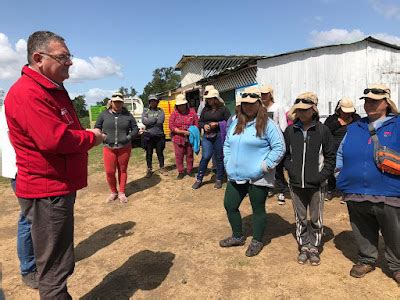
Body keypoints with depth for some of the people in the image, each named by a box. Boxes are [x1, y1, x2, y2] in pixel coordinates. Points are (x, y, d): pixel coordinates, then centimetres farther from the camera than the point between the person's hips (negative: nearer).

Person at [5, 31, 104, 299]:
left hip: (60, 187, 10)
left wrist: (86, 136, 2)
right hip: (47, 193, -10)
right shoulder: (28, 93, -19)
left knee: (60, 262, 24)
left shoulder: (54, 89, 14)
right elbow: (55, 139, -29)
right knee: (56, 267, 2)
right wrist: (92, 137, -13)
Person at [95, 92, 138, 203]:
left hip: (124, 148, 0)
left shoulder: (127, 115, 1)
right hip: (108, 148, 0)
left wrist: (129, 137, -7)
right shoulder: (104, 114, 2)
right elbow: (97, 128, 8)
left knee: (123, 171, 9)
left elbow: (135, 129, 7)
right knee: (109, 172, -2)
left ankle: (122, 193, 25)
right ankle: (113, 192, 21)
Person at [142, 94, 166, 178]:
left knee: (160, 152, 10)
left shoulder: (160, 111, 4)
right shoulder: (146, 111, 6)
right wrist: (155, 118, -11)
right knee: (149, 153, 9)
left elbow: (160, 121, -13)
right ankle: (149, 170, 21)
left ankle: (162, 168, 24)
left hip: (159, 135, 0)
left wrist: (149, 121, -9)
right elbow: (144, 121, -11)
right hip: (148, 135, 1)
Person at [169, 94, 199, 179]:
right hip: (178, 138, -1)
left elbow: (196, 124, 5)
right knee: (179, 156, 3)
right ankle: (181, 172, 18)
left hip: (190, 138, 1)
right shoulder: (174, 113, 0)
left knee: (190, 155, 12)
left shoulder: (192, 112, 3)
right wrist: (182, 132, -16)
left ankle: (190, 171, 28)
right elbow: (171, 126, -7)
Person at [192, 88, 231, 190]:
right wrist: (204, 125, -3)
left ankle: (219, 180, 21)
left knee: (219, 158, 7)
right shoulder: (205, 109, 11)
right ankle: (199, 179, 8)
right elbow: (200, 122, 18)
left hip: (219, 136, -3)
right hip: (207, 136, 3)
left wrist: (217, 124, -15)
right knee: (205, 157, -5)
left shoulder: (223, 109, -2)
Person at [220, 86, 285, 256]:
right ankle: (237, 236, 36)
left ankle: (257, 242, 30)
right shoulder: (236, 123, 10)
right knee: (229, 205, 14)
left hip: (258, 178, -6)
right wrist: (228, 163, 8)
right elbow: (227, 144, 18)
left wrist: (265, 166, -15)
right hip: (236, 176, 7)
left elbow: (279, 147, -13)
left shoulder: (267, 124, -10)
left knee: (258, 209, 10)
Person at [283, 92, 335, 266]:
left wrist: (322, 175, -10)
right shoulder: (290, 130, 0)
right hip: (296, 184, 2)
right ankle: (304, 247, 30)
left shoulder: (322, 130, -6)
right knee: (300, 218, 14)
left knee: (316, 219, 10)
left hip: (316, 185, -2)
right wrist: (291, 170, -2)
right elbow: (285, 154, 10)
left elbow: (330, 157, -2)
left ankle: (314, 248, 29)